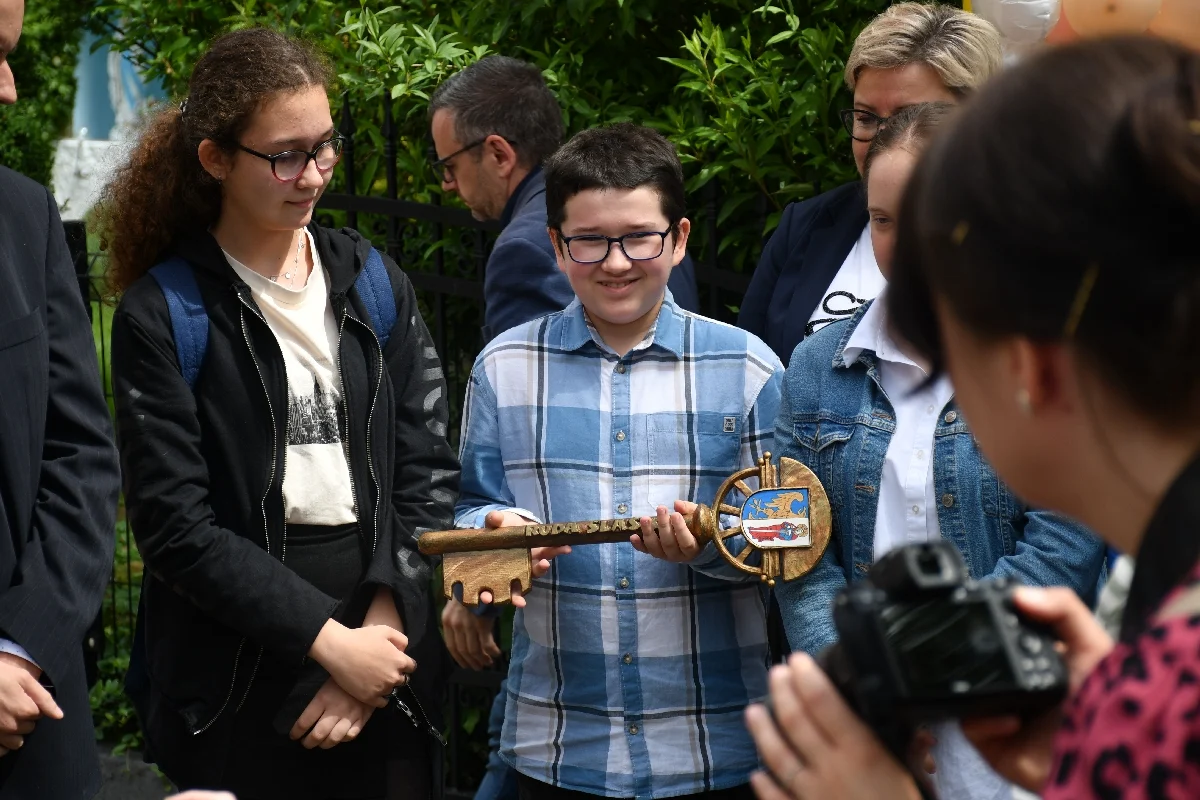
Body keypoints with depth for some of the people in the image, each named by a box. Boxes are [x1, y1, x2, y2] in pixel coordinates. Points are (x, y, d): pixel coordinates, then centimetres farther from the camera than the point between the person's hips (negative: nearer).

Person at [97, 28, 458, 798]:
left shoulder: (375, 285, 7)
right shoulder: (164, 314, -5)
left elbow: (428, 470, 2)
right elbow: (175, 523, -11)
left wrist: (380, 625, -10)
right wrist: (329, 640, -14)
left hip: (387, 674, 3)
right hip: (239, 685, -3)